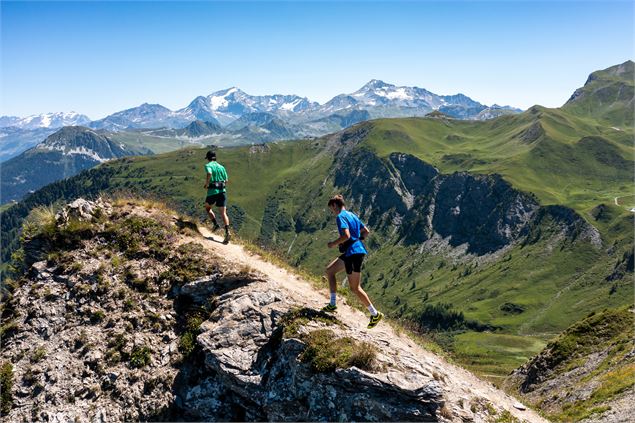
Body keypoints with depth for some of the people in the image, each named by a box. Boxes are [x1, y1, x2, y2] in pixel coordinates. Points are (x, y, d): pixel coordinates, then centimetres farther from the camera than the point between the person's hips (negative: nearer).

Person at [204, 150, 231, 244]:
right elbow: (226, 180, 14)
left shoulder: (208, 165, 0)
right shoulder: (221, 167, 16)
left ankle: (215, 224, 8)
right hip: (222, 191, 4)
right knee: (223, 213, -2)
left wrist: (206, 184, -9)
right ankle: (227, 232, -18)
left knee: (207, 208, 23)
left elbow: (209, 174, -23)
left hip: (212, 191, -4)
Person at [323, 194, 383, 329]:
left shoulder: (341, 216, -10)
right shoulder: (352, 215, 17)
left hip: (353, 253, -10)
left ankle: (375, 314, 4)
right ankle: (332, 305, 17)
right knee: (329, 270, 17)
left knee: (355, 288, -3)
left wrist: (334, 244, -9)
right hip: (354, 251, 10)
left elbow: (346, 235, -24)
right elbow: (366, 232, 20)